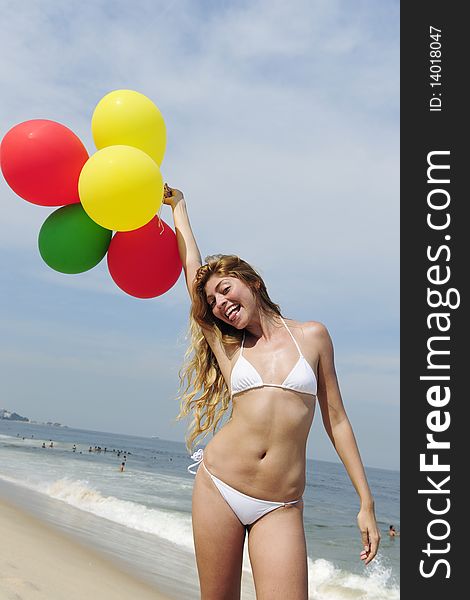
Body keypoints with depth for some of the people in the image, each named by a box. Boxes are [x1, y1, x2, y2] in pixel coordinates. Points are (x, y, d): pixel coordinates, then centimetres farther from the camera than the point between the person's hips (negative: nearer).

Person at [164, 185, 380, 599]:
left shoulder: (312, 336, 7)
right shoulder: (227, 348, 9)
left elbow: (335, 419, 8)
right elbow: (192, 268, 13)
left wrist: (366, 503, 5)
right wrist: (177, 205, 22)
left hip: (281, 507, -1)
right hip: (218, 486, 2)